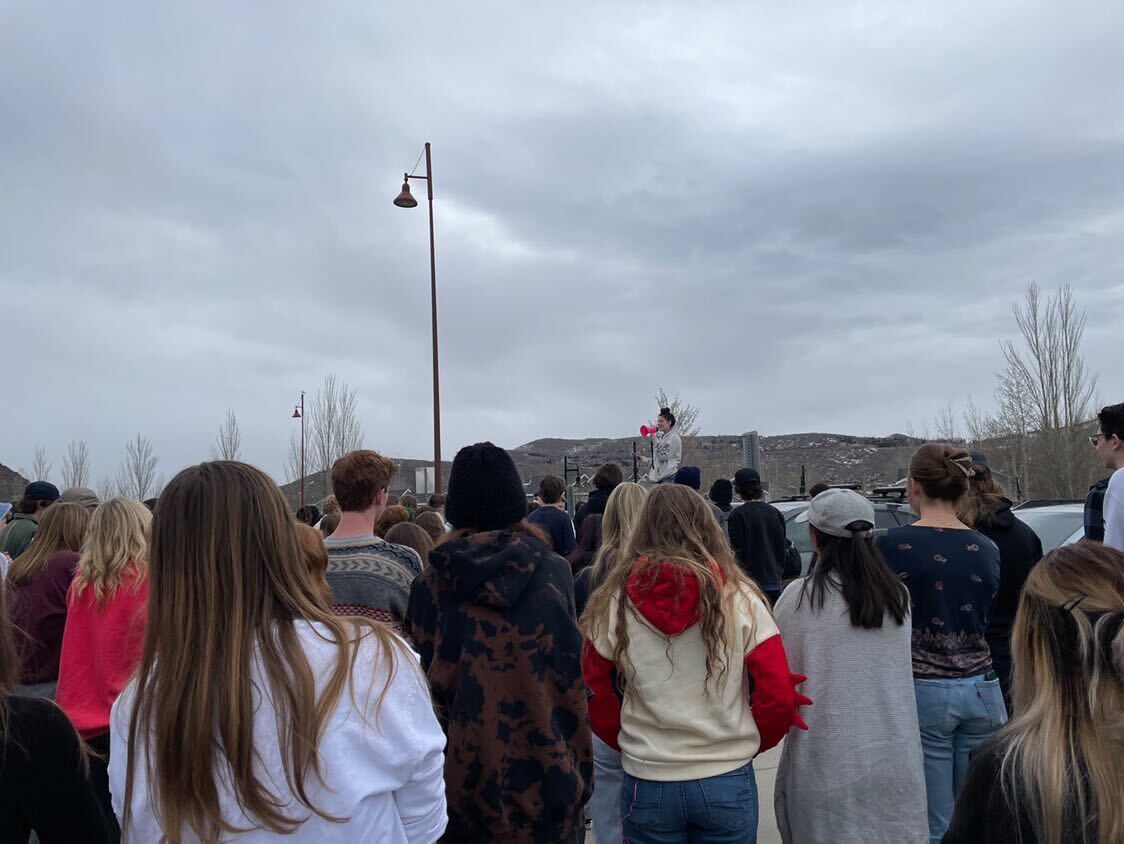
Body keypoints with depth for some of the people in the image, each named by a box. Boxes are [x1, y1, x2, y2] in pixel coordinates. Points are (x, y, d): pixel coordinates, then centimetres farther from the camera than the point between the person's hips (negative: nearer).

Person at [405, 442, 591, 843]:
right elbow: (573, 682, -1)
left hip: (460, 786, 1)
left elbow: (425, 684, -1)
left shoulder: (429, 584, -8)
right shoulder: (555, 573, -7)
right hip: (545, 788, 0)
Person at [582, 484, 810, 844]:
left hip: (647, 784, 1)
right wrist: (749, 743, 10)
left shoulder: (614, 602, -7)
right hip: (727, 781, 0)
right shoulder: (739, 598, -9)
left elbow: (596, 697, 1)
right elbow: (779, 695, -6)